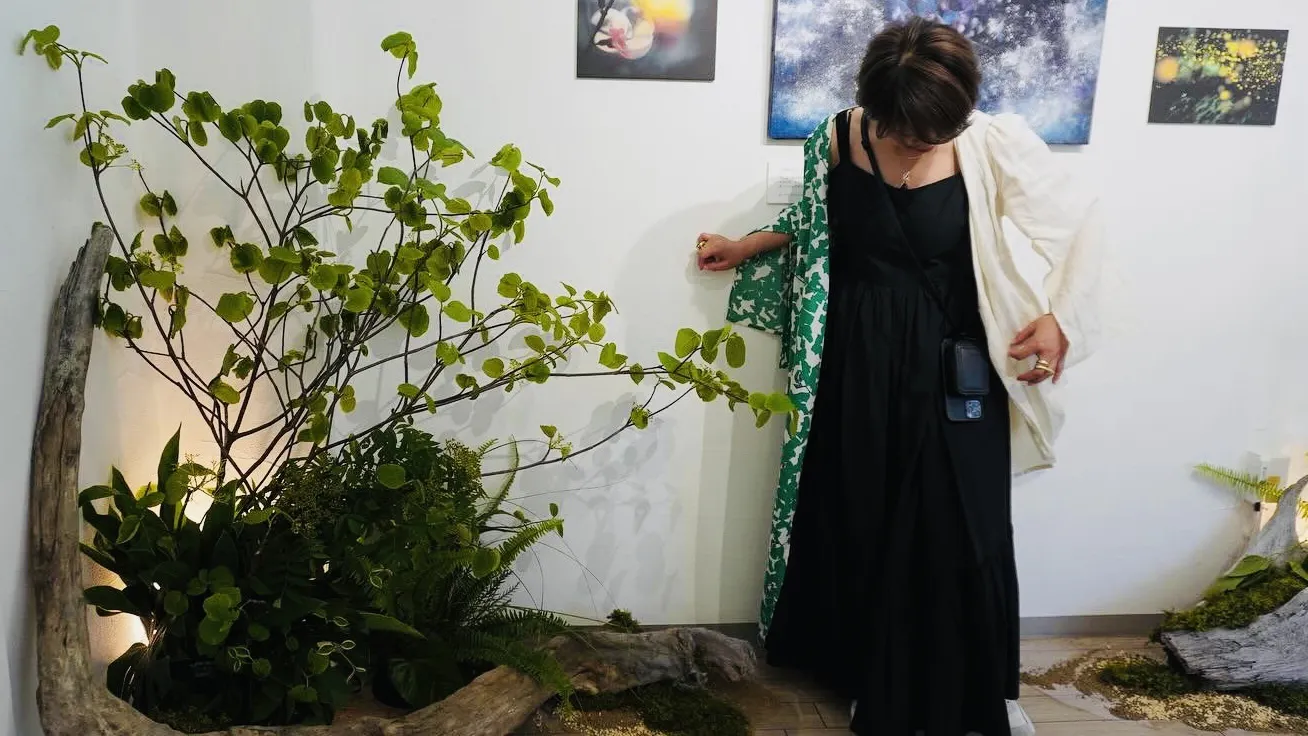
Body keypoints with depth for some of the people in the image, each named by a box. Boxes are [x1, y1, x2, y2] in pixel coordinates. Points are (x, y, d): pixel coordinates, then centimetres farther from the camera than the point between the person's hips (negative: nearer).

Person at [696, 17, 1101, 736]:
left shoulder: (994, 145, -16)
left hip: (951, 369, -2)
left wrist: (1061, 316, -14)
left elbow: (1082, 220, -5)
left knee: (962, 532, 6)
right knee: (862, 522, 12)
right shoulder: (838, 137, -8)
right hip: (859, 360, 2)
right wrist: (744, 248, 12)